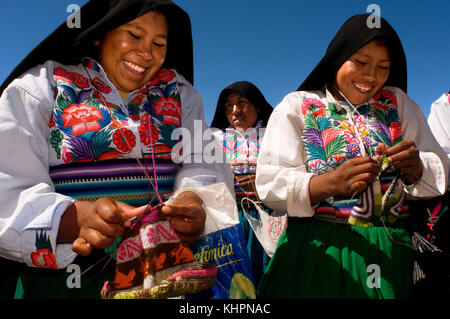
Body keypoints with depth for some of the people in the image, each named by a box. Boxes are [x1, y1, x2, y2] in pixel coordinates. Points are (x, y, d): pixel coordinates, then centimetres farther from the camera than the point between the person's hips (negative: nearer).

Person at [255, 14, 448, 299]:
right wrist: (330, 183, -27)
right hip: (318, 251, -3)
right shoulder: (297, 106, -1)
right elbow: (270, 183, -11)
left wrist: (415, 168, -17)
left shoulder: (398, 103, 10)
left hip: (392, 252, 4)